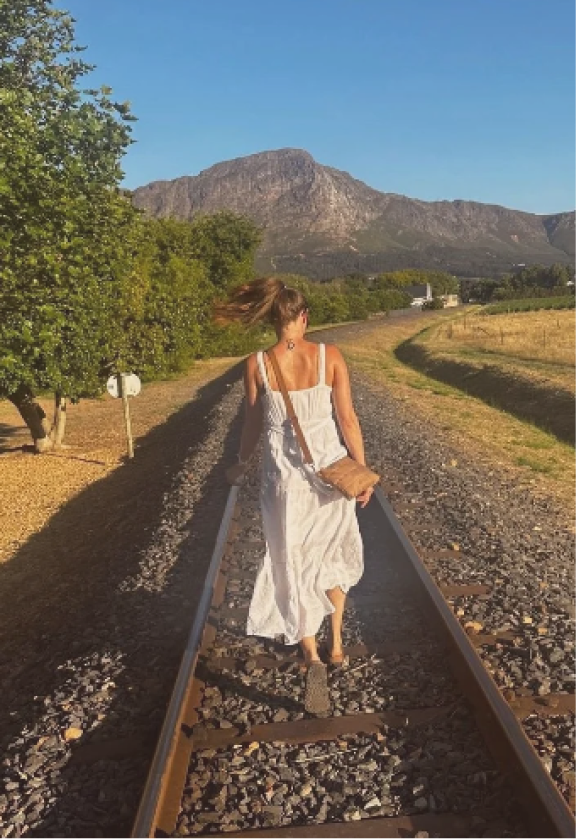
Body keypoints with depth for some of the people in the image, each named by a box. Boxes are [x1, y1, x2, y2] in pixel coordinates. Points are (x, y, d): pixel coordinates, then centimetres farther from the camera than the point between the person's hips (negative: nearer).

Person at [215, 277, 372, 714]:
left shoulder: (257, 364, -9)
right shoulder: (330, 356, -9)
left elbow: (254, 424, 1)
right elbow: (348, 418, -7)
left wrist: (242, 462, 19)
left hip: (285, 477, -1)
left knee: (294, 567, 10)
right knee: (332, 557, 22)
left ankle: (313, 659, -1)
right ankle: (336, 644, 34)